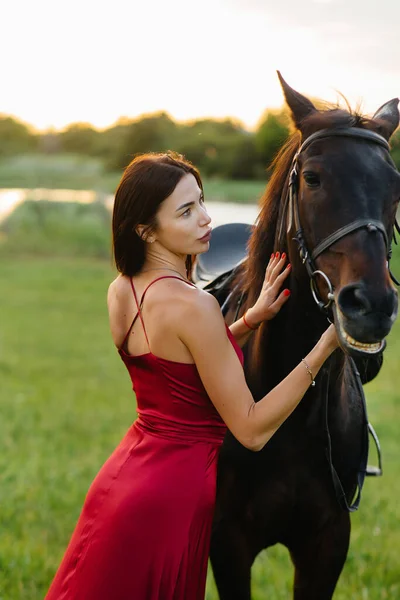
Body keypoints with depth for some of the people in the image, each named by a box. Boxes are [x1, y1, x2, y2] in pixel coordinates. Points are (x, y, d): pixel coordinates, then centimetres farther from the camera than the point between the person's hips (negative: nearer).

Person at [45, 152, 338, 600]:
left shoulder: (120, 291, 2)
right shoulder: (193, 305, -23)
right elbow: (251, 431, -20)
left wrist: (252, 318, 4)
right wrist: (325, 346, -21)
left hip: (121, 478, 8)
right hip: (171, 493, -8)